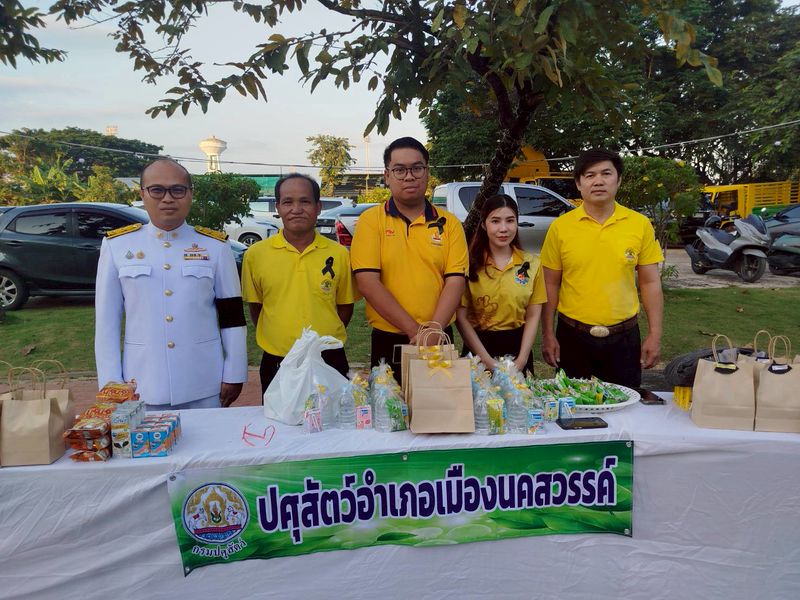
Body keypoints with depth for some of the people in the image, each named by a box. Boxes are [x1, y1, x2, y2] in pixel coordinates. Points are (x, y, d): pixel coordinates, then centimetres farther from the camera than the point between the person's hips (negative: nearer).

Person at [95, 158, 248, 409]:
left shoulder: (215, 246, -1)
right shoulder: (117, 245, 0)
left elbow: (232, 317, 1)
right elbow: (107, 320, 2)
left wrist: (234, 375, -1)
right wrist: (111, 383, 0)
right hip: (141, 388, 0)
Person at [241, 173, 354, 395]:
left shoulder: (338, 254, -2)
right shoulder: (255, 254, -2)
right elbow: (255, 307, 9)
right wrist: (279, 338, 4)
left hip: (330, 361, 0)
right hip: (276, 363, 0)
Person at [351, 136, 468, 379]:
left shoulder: (449, 223, 4)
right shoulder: (371, 220, -2)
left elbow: (455, 282, -4)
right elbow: (368, 283, -12)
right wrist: (414, 329, -16)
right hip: (388, 341, -1)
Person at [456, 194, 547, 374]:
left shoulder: (532, 264, 0)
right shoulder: (471, 263, -7)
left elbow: (533, 316, 1)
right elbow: (461, 317, -8)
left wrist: (522, 359, -9)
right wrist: (488, 361, -14)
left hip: (517, 345, 2)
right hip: (478, 345, -2)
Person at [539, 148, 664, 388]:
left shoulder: (640, 224, 0)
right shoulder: (560, 227, -3)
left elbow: (650, 283, 3)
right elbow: (551, 284, 1)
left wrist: (654, 335, 0)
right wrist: (548, 334, -2)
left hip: (623, 336, 1)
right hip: (572, 336, 0)